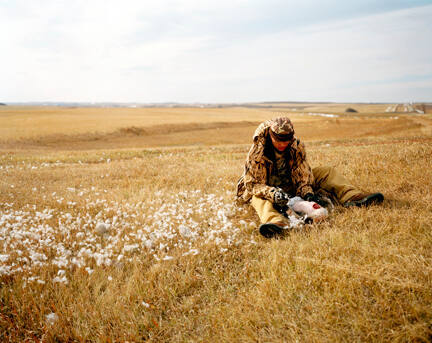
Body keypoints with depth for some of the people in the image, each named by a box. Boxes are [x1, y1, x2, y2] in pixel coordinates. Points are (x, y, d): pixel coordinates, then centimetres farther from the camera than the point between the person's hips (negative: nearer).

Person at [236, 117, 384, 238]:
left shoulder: (297, 145, -12)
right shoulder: (257, 152, -24)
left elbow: (303, 173, -10)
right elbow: (254, 184, -25)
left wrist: (307, 193, -30)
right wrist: (275, 194, -43)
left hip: (290, 186, 5)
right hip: (267, 190, -4)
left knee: (327, 172, -4)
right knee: (261, 199, -41)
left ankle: (353, 198, -27)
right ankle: (276, 222, -72)